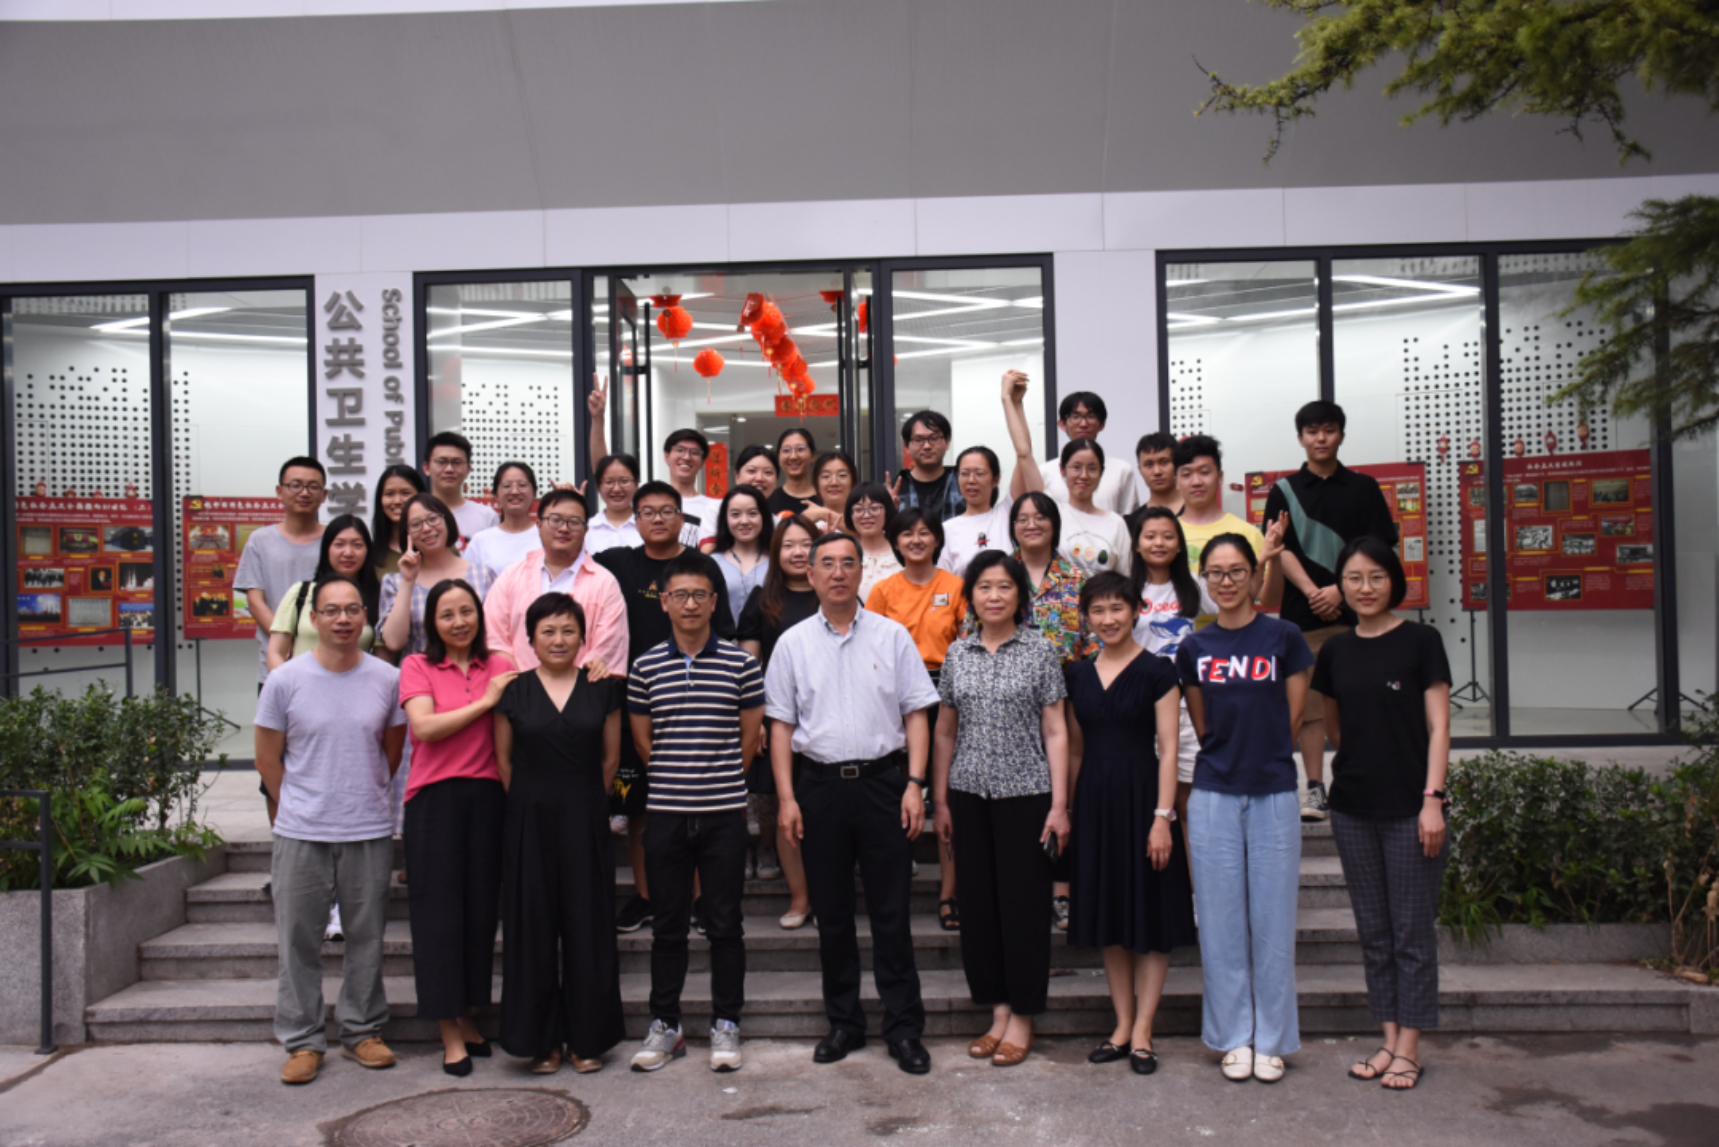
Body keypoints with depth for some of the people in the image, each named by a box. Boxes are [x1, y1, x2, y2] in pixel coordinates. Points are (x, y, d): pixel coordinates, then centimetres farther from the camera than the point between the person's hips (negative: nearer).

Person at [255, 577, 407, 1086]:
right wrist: (297, 808, 6)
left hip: (370, 833, 1)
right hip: (300, 834, -1)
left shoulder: (388, 679, 0)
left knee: (366, 938, 10)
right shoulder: (285, 680, -4)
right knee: (299, 940, 6)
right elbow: (268, 758, 4)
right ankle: (302, 1041, 19)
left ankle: (362, 1031, 25)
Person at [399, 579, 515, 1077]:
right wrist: (484, 702, -10)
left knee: (480, 909, 8)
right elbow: (425, 727, -12)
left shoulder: (500, 669, 8)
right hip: (435, 799, -3)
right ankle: (449, 1032, 10)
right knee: (440, 912, 0)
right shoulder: (417, 667, 2)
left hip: (487, 798, 3)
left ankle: (465, 1014, 24)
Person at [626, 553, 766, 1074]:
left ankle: (725, 1026, 17)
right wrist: (674, 777, 8)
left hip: (724, 814, -1)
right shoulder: (645, 667, 4)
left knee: (724, 923, 5)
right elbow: (642, 738, 11)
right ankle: (664, 1025, 21)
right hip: (665, 813, 1)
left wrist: (720, 780, 5)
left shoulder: (741, 664, -1)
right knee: (668, 924, 10)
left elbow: (750, 735, 5)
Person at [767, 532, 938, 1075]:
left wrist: (914, 784, -7)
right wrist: (787, 798, -1)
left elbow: (916, 715, 3)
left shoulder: (892, 636, 4)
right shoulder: (793, 643, 7)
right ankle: (844, 1023, 23)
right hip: (819, 783, 2)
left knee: (891, 910, 1)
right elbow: (781, 724, 6)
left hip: (882, 780, -1)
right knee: (832, 912, 10)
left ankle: (904, 1028, 12)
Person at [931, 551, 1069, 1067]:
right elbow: (945, 730, 13)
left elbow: (1055, 731, -3)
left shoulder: (1040, 651, -2)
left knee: (1023, 904, 1)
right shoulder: (957, 654, 7)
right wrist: (940, 800, 9)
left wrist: (1059, 803, -8)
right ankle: (997, 1011, 21)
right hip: (969, 794, 4)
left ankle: (1022, 1018, 14)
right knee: (978, 903, 8)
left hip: (1025, 793, -3)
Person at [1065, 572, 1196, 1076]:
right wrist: (1068, 808, 11)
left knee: (1150, 917, 1)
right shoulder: (1079, 675, 9)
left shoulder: (1156, 671, -5)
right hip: (1094, 799, 5)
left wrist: (1162, 815, -15)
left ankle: (1142, 1033, 10)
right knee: (1108, 917, 10)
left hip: (1140, 796, -5)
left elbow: (1169, 748, -9)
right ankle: (1122, 1026, 21)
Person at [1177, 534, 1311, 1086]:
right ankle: (1234, 1037, 17)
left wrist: (1260, 754, 2)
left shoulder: (1283, 637, 0)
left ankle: (1271, 1040, 17)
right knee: (1222, 922, 5)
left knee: (1272, 920, 4)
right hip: (1214, 796, 2)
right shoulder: (1194, 647, 6)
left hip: (1273, 795, -2)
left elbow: (1289, 720, 3)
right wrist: (1228, 756, 3)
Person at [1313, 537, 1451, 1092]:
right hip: (1353, 810, 5)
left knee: (1412, 931, 2)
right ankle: (1389, 1039, 21)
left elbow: (1438, 727, -7)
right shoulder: (1336, 651, 8)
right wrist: (1359, 763, 8)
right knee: (1374, 931, 11)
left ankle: (1409, 1047, 12)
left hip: (1409, 810, -4)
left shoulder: (1420, 641, -4)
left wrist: (1432, 798, -13)